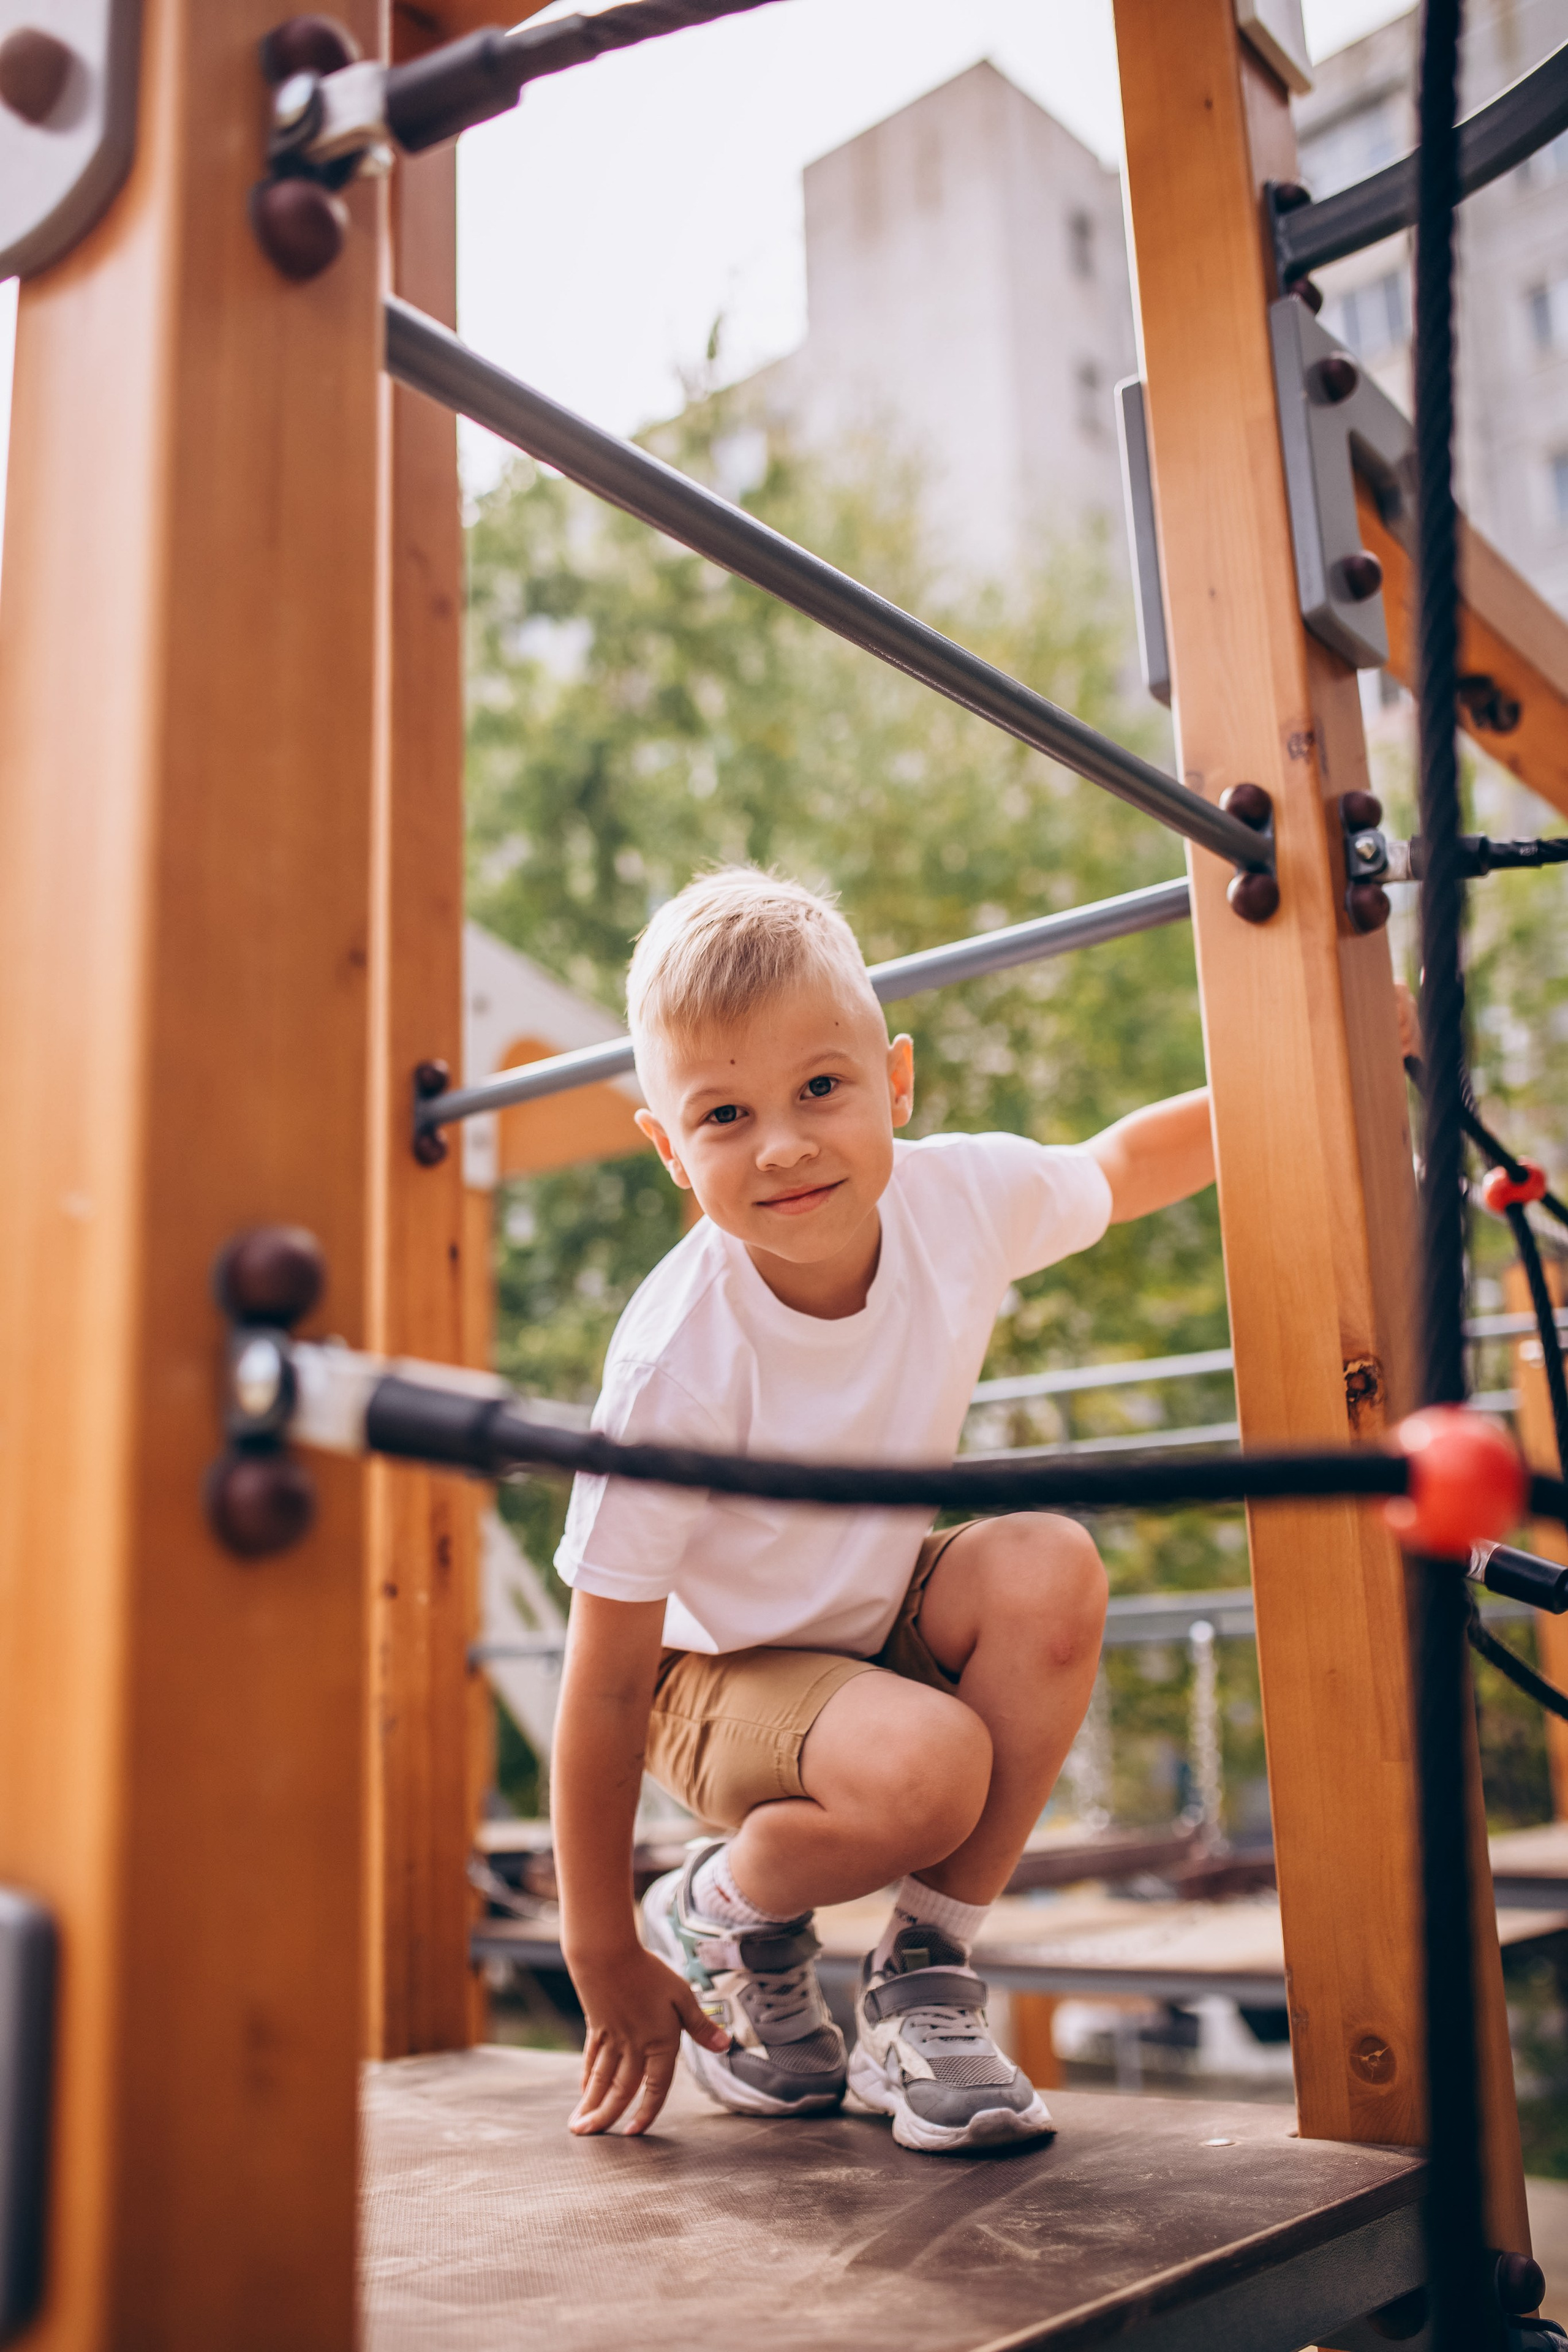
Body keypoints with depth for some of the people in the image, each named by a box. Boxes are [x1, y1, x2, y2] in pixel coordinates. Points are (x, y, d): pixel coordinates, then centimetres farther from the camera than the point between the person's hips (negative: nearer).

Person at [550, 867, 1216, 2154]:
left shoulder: (964, 1198, -20)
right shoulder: (676, 1360, -32)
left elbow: (1125, 1164, 6)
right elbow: (607, 1678, -23)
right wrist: (603, 1954, -15)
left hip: (888, 1617, 5)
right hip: (722, 1671, -5)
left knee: (1049, 1566, -26)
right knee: (924, 1768, -33)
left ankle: (924, 1977, -8)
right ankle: (723, 1912, 2)